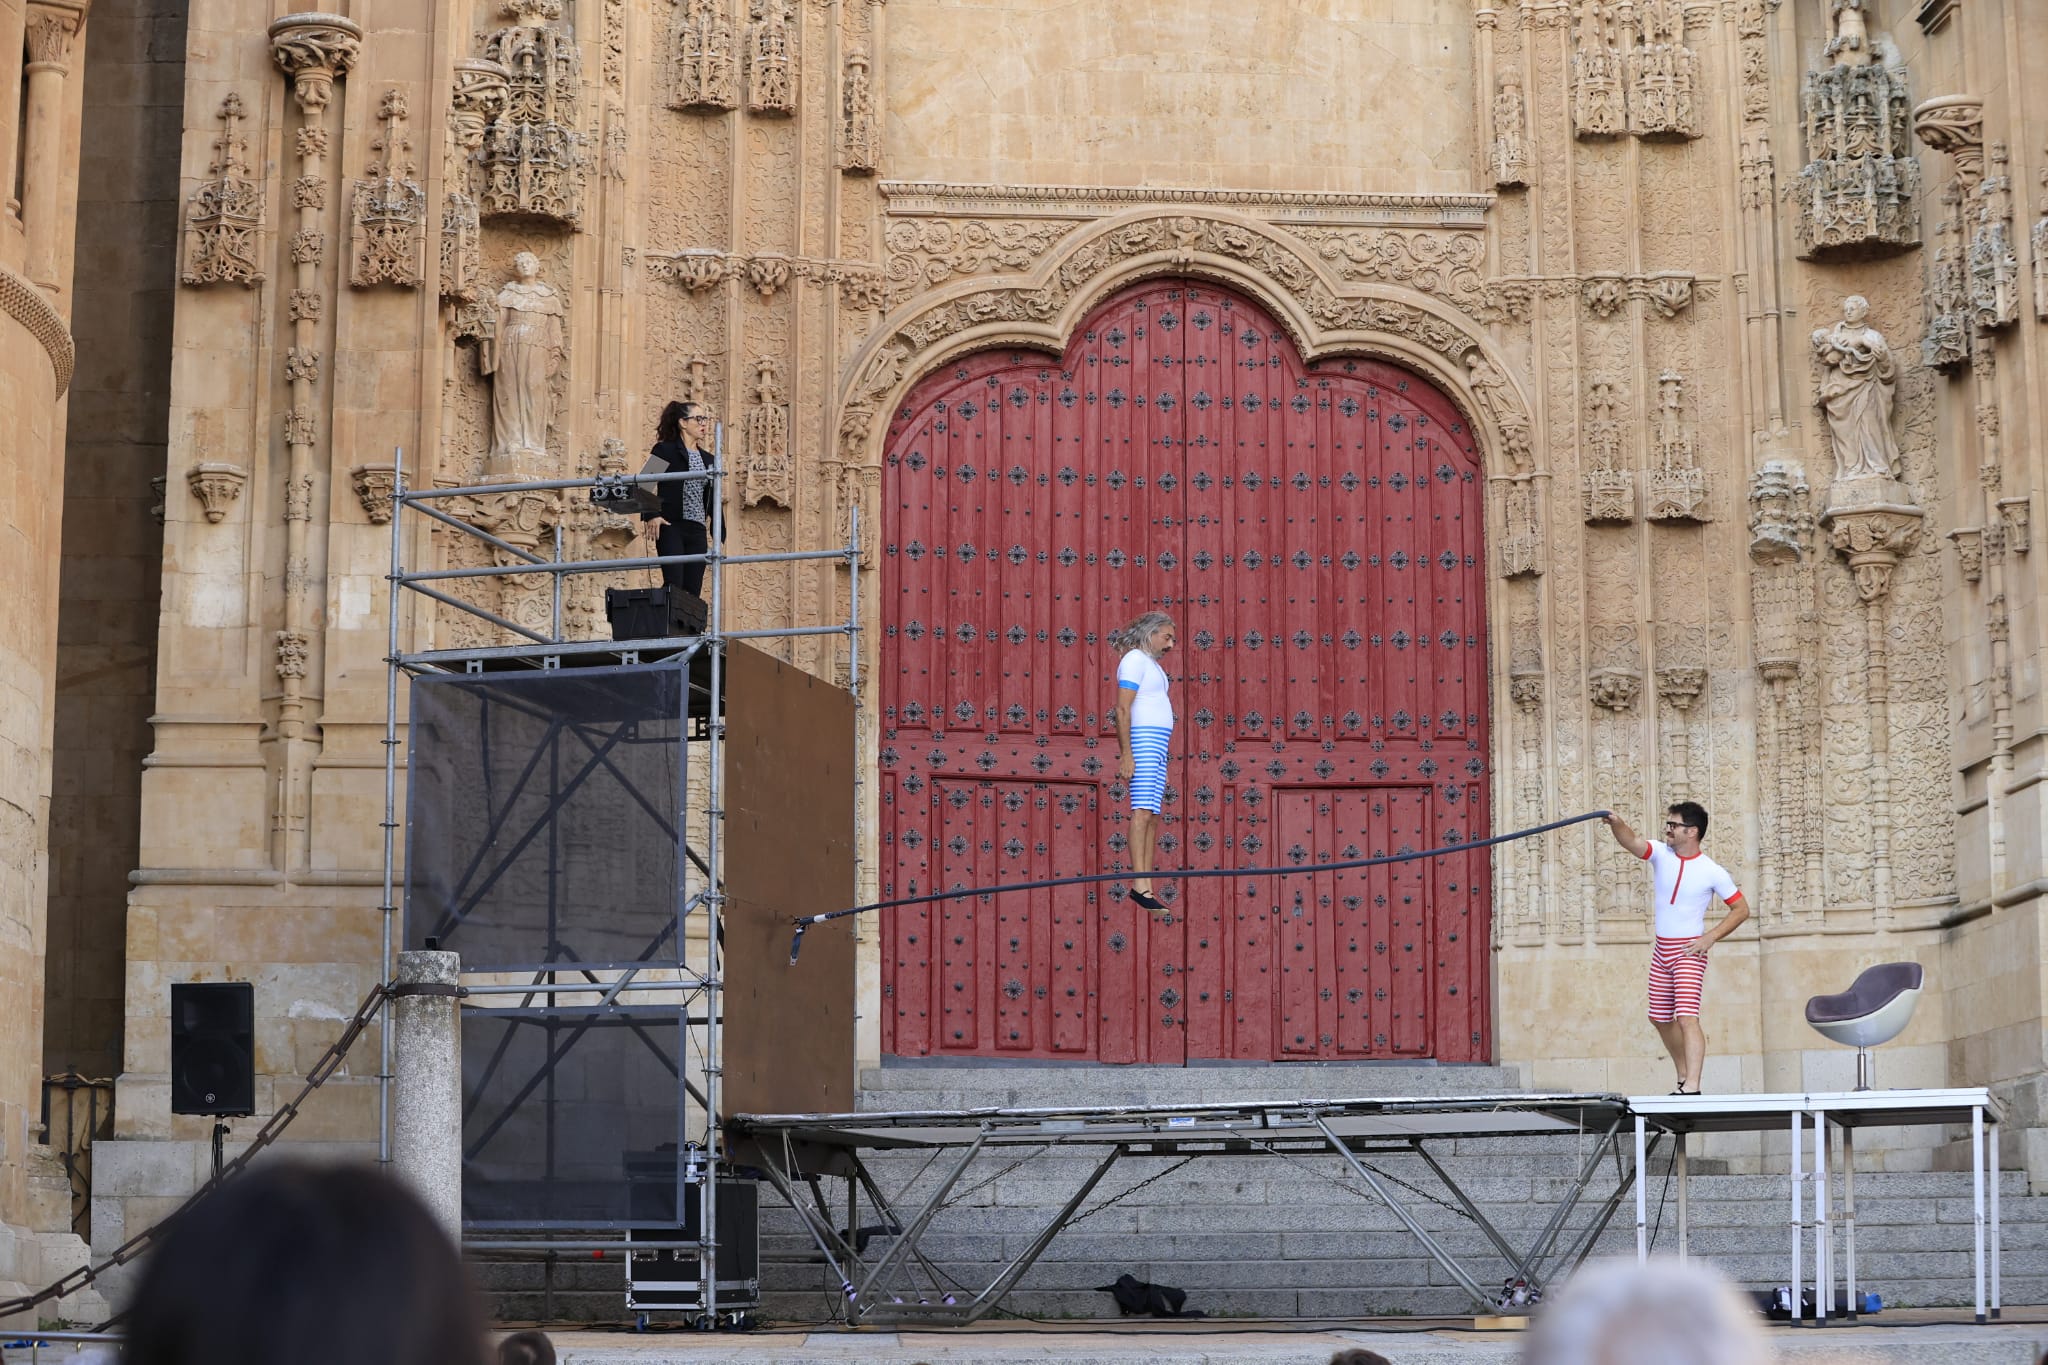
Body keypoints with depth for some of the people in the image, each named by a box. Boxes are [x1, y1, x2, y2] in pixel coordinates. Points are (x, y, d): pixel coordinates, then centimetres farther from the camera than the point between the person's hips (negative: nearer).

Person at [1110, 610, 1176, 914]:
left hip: (1157, 746, 10)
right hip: (1143, 741, -10)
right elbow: (1122, 709, -14)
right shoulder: (1134, 660, -6)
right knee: (1143, 811, -17)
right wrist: (1126, 754, -21)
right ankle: (1140, 883, -23)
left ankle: (1146, 887, 1)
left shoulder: (1151, 664, 24)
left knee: (1153, 816, 4)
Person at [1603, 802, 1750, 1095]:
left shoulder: (1713, 872, -9)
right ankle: (1683, 1078, 30)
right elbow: (1632, 842, -19)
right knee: (1661, 1019, 14)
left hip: (1689, 952, -6)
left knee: (1687, 1017, -19)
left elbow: (1741, 909, -2)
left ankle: (1692, 1087, -26)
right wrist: (1616, 824, -41)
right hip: (1661, 951, 6)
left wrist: (1711, 937, -12)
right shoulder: (1661, 854, 0)